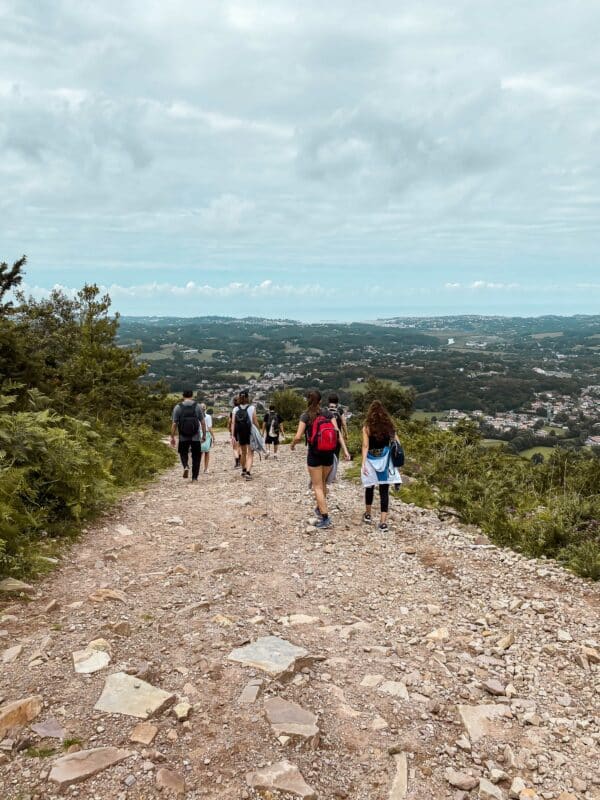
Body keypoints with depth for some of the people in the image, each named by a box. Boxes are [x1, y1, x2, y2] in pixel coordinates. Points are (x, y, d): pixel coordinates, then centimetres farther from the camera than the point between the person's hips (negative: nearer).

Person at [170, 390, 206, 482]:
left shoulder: (178, 407, -1)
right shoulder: (197, 406, 0)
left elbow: (174, 424, -4)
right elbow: (202, 422, -1)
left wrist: (172, 437, 2)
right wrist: (204, 435, 8)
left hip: (183, 437, 0)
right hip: (196, 437, 0)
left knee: (183, 453, 21)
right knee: (196, 457, 10)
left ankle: (186, 466, -7)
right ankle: (195, 478, 10)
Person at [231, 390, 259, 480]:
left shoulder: (235, 409, 0)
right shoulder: (252, 408, -7)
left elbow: (233, 423, -5)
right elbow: (255, 422, -8)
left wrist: (233, 435, -5)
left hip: (240, 433, 3)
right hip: (250, 433, -3)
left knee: (243, 453, 22)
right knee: (250, 454, 1)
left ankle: (244, 470, 38)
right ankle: (248, 472, -16)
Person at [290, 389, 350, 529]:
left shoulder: (306, 416, -8)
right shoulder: (328, 413, 0)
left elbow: (298, 437, -12)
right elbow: (338, 432, -7)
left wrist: (292, 445, 9)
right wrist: (345, 450, -8)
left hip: (314, 454, -4)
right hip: (328, 454, 4)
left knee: (317, 486, 3)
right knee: (323, 483, 23)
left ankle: (325, 517, -5)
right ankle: (320, 508, 41)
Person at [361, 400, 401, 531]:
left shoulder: (367, 427, -6)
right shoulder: (389, 425, 2)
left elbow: (365, 446, -10)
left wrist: (363, 463, -11)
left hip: (372, 460, -1)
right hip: (386, 460, 1)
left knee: (370, 487, 19)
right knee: (384, 490, 2)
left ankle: (368, 515, 34)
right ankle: (383, 522, -2)